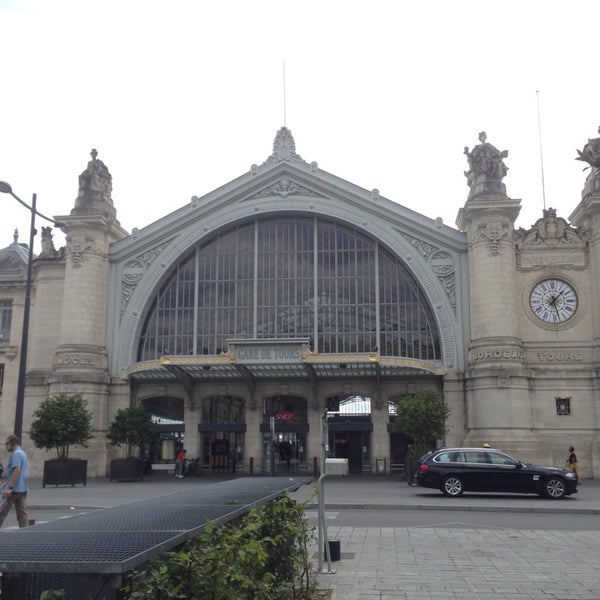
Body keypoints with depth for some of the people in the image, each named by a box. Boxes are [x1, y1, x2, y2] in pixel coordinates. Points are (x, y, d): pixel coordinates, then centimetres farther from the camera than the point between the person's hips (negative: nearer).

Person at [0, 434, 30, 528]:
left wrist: (10, 488, -25)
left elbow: (17, 471, -23)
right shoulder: (22, 453, 17)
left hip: (15, 489, -9)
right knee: (22, 512, 6)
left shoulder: (15, 454, -13)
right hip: (23, 488, 9)